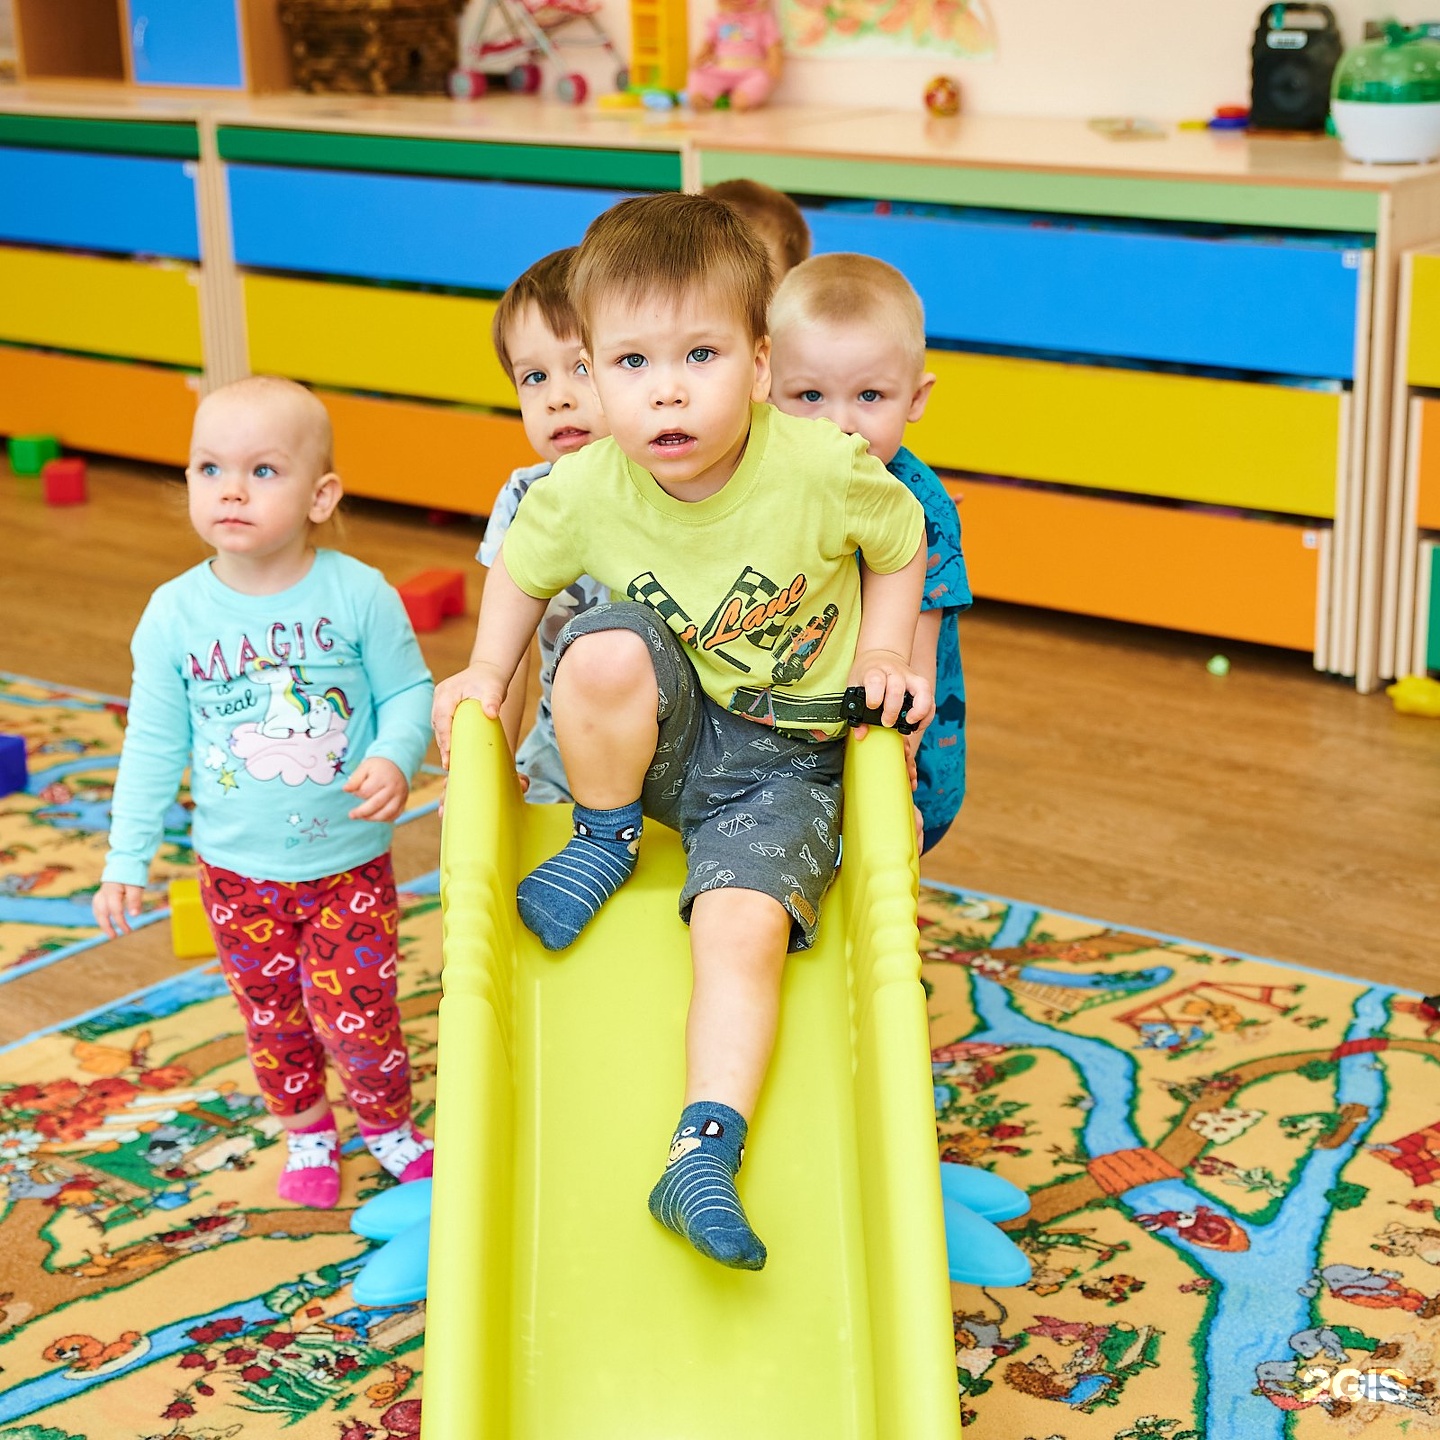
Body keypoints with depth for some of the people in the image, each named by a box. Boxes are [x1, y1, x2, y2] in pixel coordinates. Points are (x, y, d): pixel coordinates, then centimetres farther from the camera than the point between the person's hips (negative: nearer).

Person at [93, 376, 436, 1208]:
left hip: (350, 862, -2)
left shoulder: (359, 594, -14)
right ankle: (308, 1133, 40)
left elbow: (409, 691, -4)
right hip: (239, 870, 2)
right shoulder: (175, 614, -9)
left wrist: (395, 759, -25)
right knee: (274, 1015, 15)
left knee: (355, 1012, -1)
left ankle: (388, 1123, 29)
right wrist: (128, 859, 0)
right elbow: (155, 744, -1)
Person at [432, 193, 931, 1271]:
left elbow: (903, 544, -1)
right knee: (604, 649, -31)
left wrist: (881, 659, -11)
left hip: (787, 756, -1)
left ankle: (706, 1153, -18)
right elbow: (523, 570, 6)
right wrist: (488, 673, -3)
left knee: (742, 924, -23)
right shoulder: (580, 493, -18)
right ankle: (608, 836, -4)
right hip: (664, 731, 2)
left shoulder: (826, 472, -24)